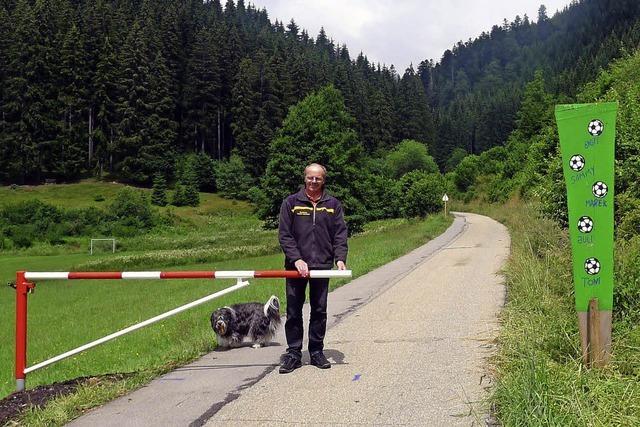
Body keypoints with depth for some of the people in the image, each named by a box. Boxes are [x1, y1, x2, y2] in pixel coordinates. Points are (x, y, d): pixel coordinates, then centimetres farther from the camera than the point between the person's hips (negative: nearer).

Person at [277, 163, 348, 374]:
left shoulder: (333, 205, 8)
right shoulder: (291, 203, 3)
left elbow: (340, 234, 5)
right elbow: (284, 235, -2)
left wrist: (340, 258, -10)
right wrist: (296, 259, -13)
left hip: (322, 266, 2)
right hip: (296, 265, -1)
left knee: (319, 311, 8)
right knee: (293, 312, 3)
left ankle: (316, 352, 20)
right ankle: (293, 353, 13)